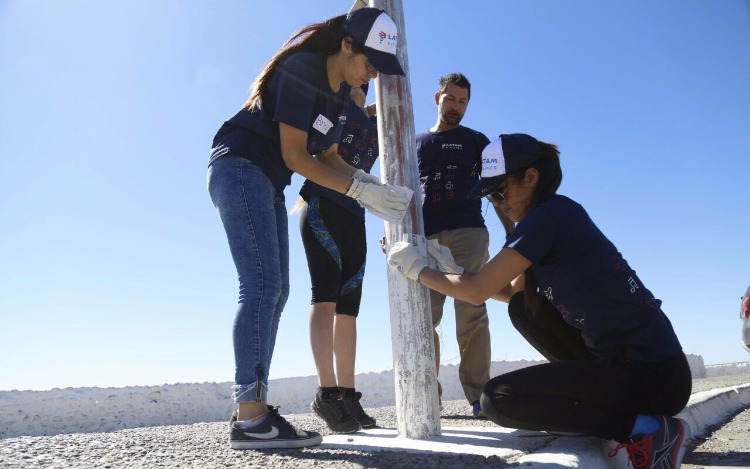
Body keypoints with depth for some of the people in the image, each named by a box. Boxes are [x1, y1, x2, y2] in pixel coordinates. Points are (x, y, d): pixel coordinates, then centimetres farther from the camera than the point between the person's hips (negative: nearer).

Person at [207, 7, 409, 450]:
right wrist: (360, 190, -19)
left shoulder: (341, 88, 10)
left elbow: (323, 153, 11)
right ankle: (250, 418, -15)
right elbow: (294, 155, -19)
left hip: (268, 182, 9)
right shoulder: (303, 68, -16)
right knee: (262, 285, -18)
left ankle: (253, 409, 6)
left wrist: (368, 184, -4)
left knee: (275, 290, 2)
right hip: (240, 168, -9)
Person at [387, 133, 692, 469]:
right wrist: (450, 266, 16)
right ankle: (599, 398, 13)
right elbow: (510, 292, 22)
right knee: (524, 307, 13)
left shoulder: (548, 216, -15)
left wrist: (419, 270, 2)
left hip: (651, 376, -9)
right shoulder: (559, 216, 13)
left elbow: (477, 291, -12)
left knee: (498, 398, -9)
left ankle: (647, 429, -6)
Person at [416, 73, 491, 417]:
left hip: (468, 233, -2)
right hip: (425, 238, 2)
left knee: (471, 314, -9)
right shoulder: (416, 143, 24)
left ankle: (478, 394, -4)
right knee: (424, 316, -1)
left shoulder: (475, 140, 18)